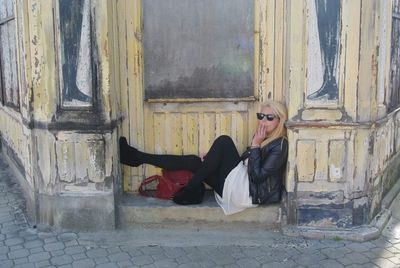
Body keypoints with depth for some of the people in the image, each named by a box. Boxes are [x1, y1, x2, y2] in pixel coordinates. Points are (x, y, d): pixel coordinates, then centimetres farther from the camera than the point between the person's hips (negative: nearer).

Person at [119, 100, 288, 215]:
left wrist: (255, 146, -18)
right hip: (239, 188, 9)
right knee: (193, 161, 0)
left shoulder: (279, 145, -10)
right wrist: (213, 159, 6)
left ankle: (190, 190, -9)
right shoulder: (264, 138, 16)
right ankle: (137, 157, 6)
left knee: (224, 141, -18)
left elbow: (257, 175, -19)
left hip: (248, 192, -9)